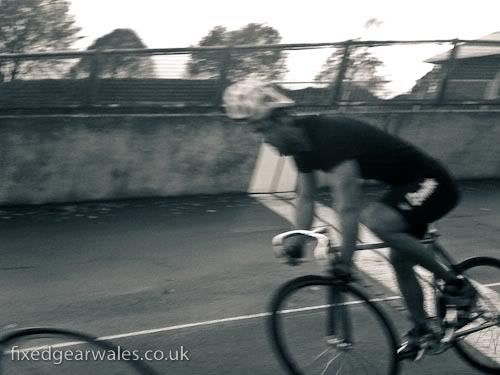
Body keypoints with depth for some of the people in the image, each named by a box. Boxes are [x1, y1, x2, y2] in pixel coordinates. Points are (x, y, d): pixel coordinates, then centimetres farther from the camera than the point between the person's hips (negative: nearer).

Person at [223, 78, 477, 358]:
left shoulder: (330, 136, -29)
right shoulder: (303, 142, 0)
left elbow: (348, 207, -33)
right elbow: (306, 197, 10)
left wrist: (345, 262, -31)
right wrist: (297, 241, -1)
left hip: (430, 183, -10)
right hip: (408, 187, 10)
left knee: (375, 219, -31)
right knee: (400, 261, 13)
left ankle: (456, 283, -14)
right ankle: (423, 331, 32)